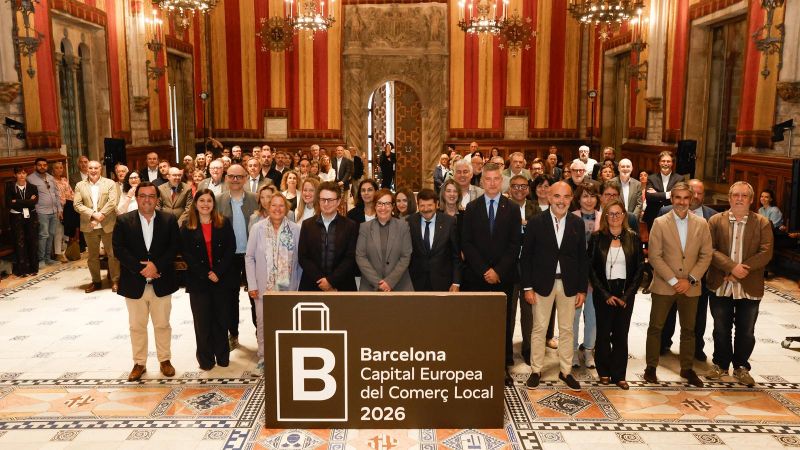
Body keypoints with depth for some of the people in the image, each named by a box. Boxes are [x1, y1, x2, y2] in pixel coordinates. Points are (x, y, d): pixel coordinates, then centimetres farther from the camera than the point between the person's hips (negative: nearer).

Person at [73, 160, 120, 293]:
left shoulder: (110, 183, 1)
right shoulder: (80, 186, 7)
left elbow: (113, 202, -10)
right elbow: (77, 205, -2)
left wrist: (101, 215, -19)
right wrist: (93, 215, -15)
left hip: (108, 225, -2)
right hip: (89, 226, 2)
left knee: (112, 254, 3)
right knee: (92, 256, 11)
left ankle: (115, 280, 14)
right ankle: (96, 281, 23)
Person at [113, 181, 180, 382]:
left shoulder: (169, 220, 0)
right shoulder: (123, 221, -1)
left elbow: (174, 246, -5)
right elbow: (119, 249, -8)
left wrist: (156, 265, -18)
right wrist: (140, 268, -17)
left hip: (161, 283, 0)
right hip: (134, 284, 0)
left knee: (162, 325, 11)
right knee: (137, 326, 11)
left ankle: (165, 360, 26)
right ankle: (139, 363, 24)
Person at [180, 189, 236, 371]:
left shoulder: (224, 223, 4)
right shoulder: (187, 226, 2)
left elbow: (230, 248, -3)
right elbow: (186, 253, -4)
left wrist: (218, 272, -13)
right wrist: (206, 273, -12)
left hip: (222, 279, 1)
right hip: (198, 280, 0)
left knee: (221, 318, 7)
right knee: (202, 320, 4)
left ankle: (222, 356, 19)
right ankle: (206, 359, 14)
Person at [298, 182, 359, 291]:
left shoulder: (351, 226, 0)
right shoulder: (307, 225, 5)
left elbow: (350, 258, -5)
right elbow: (302, 257, 1)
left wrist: (331, 281, -13)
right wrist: (320, 280, -10)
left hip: (341, 287, -1)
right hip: (312, 286, 1)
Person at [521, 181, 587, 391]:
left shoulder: (577, 223, 2)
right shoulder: (536, 222, -4)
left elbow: (583, 258, 5)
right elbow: (526, 256, -3)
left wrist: (582, 289, 2)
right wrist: (527, 286, -7)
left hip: (569, 284, 2)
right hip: (543, 283, -2)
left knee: (566, 330, 10)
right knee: (539, 328, 6)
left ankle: (565, 371, 23)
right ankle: (536, 370, 19)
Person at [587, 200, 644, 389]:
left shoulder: (633, 238, 2)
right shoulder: (597, 238, -1)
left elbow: (640, 268, 2)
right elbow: (591, 268, -2)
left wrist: (627, 295, -6)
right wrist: (606, 295, -8)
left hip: (625, 293, 1)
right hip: (603, 293, -1)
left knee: (621, 334, 3)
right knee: (603, 333, 5)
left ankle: (619, 375, 12)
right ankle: (604, 372, 18)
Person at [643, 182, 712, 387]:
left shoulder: (701, 224, 2)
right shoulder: (660, 223, -5)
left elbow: (706, 256, 2)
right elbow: (654, 256, -9)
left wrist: (690, 280, -8)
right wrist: (673, 280, -13)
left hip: (691, 286, 2)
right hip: (663, 285, -2)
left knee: (689, 329, 12)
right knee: (655, 327, 4)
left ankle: (687, 368, 26)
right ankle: (651, 366, 17)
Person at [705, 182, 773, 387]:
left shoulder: (762, 223, 0)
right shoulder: (716, 221, 1)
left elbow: (766, 253, -8)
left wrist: (742, 271, -18)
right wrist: (732, 266, -20)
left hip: (749, 288, 0)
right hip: (721, 286, 0)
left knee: (746, 332, 10)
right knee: (721, 330, 12)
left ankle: (741, 367, 27)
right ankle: (720, 364, 28)